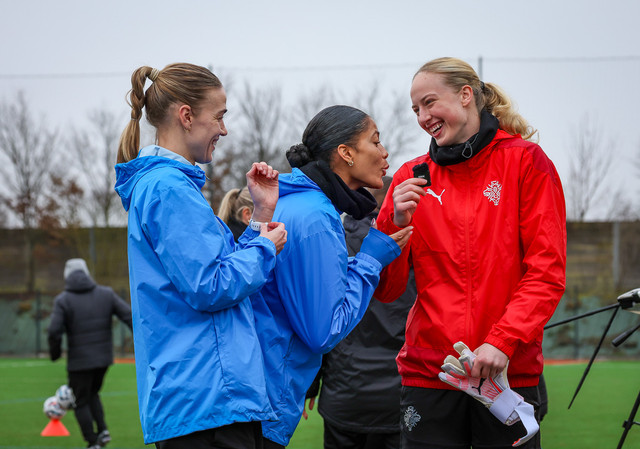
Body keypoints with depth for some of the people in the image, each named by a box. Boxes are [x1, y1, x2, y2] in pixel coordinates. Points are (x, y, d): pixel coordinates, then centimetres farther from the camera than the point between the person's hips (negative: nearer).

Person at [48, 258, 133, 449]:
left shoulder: (63, 300, -7)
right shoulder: (106, 294, 2)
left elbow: (54, 332, -15)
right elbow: (129, 315, -4)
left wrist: (55, 352, 2)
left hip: (80, 361, -4)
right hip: (104, 358, 4)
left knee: (81, 402, 10)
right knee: (92, 393, 25)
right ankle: (103, 429, 9)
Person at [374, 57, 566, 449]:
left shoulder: (525, 161, 1)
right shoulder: (412, 177, 7)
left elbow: (546, 272, -5)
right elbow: (386, 291, 5)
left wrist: (502, 341, -16)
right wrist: (396, 225, -11)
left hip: (510, 372, -2)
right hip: (428, 372, 2)